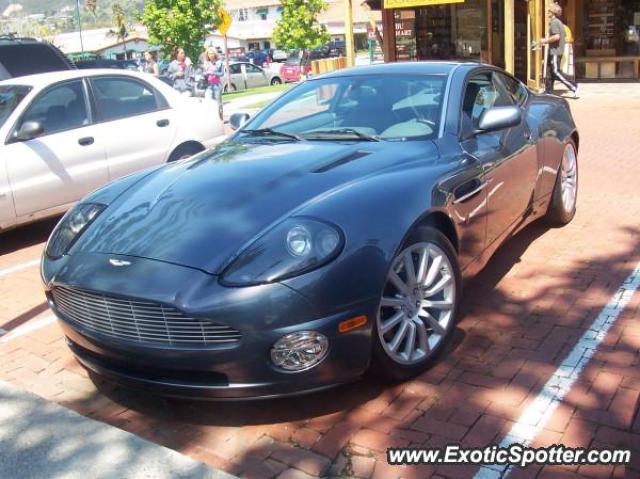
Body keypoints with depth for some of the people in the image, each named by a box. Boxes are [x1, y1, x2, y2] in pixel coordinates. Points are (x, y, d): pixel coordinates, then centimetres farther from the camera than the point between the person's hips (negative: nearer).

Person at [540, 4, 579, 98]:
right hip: (553, 51, 10)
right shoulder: (559, 22, 17)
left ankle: (573, 87, -11)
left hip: (555, 51, -10)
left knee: (556, 72, -10)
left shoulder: (554, 22, -14)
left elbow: (556, 36, -26)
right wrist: (548, 41, 21)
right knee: (549, 71, 12)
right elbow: (562, 36, 22)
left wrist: (546, 40, -13)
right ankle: (548, 91, 15)